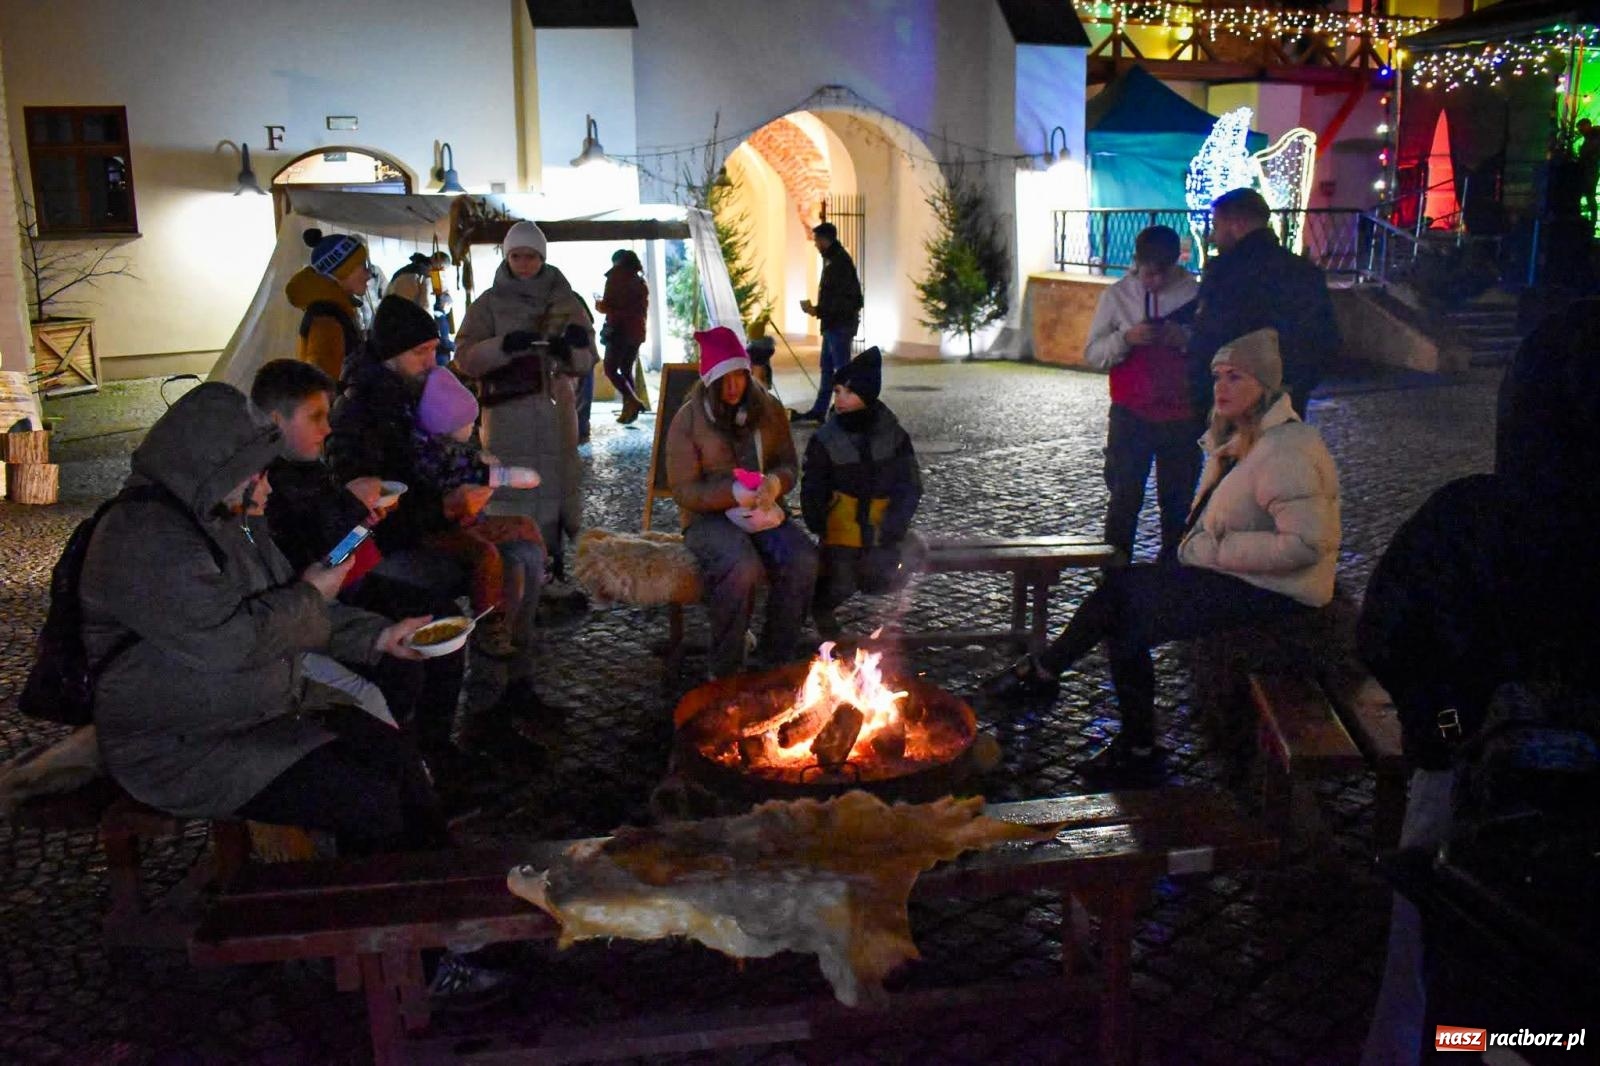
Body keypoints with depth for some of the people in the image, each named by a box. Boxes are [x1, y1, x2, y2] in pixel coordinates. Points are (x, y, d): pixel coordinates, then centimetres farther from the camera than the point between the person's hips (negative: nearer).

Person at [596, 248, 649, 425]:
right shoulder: (640, 281, 14)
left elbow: (608, 305, -10)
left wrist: (600, 306, 10)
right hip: (637, 330, 6)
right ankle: (628, 409, 6)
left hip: (620, 330, -6)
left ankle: (633, 402, -19)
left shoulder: (616, 276, -5)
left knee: (610, 370, -1)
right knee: (627, 370, 13)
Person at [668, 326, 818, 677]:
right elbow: (684, 490, -7)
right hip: (709, 516, -4)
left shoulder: (768, 409, 6)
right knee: (743, 567, -36)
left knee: (804, 560, -27)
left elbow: (789, 465, 11)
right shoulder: (688, 420, -5)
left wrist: (775, 482, -15)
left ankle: (776, 657, -10)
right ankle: (725, 670, -18)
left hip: (764, 510, 4)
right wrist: (733, 494, -23)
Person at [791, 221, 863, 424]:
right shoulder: (832, 259, 14)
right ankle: (819, 411, 20)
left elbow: (842, 299, -23)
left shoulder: (839, 261, -17)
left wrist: (817, 310, -20)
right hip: (833, 323, 10)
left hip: (840, 323, -10)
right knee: (827, 367, 14)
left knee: (841, 368, -6)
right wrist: (816, 308, 12)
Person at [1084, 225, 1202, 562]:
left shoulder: (1195, 294, -1)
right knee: (1124, 498, 1)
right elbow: (1092, 354, 0)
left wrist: (1185, 340, -16)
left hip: (1182, 416, 1)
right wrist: (1125, 337, -18)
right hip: (1131, 416, -1)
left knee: (1178, 499, 9)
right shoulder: (1117, 296, 1)